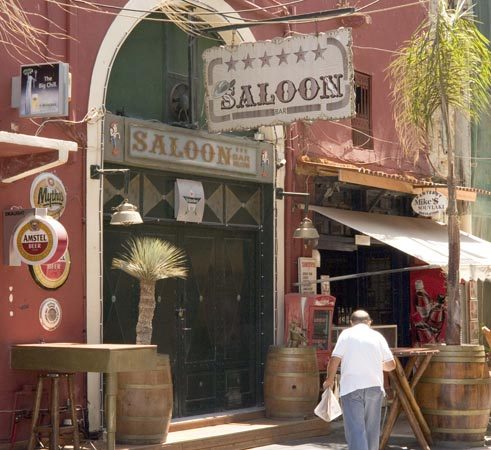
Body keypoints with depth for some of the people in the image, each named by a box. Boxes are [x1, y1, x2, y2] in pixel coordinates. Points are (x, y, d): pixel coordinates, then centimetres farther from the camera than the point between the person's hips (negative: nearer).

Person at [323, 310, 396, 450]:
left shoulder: (347, 334, 2)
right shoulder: (377, 336, 10)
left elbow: (334, 360, -6)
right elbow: (391, 365, 9)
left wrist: (329, 380, 8)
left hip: (351, 387, -3)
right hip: (374, 386, 3)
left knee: (355, 429, -8)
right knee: (372, 430, 14)